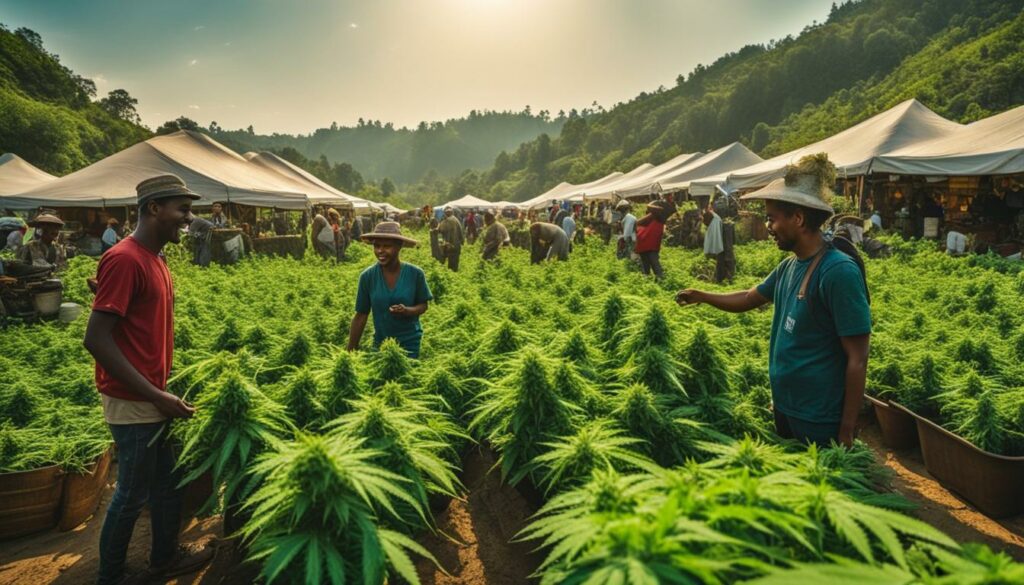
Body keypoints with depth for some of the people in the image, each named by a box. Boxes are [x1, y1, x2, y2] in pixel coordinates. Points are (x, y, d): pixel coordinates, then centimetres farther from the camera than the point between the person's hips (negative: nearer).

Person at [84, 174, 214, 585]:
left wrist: (160, 392, 15)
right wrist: (155, 395, -23)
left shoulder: (154, 259, 9)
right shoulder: (124, 260, -20)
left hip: (152, 398, 9)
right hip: (133, 402, -9)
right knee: (133, 494, 5)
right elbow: (96, 339, -24)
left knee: (167, 482, 19)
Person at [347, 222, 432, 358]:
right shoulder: (367, 276, -10)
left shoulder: (415, 273, -12)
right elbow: (361, 316, -3)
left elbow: (423, 305, -1)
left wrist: (407, 310, -23)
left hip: (411, 343, -1)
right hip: (381, 343, 1)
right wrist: (350, 351, -3)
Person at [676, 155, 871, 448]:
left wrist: (847, 431, -18)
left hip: (820, 422, -8)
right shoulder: (789, 266, 2)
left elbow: (857, 359, -20)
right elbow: (749, 298, 21)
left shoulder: (839, 272, -22)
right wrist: (701, 296, 11)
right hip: (784, 408, 8)